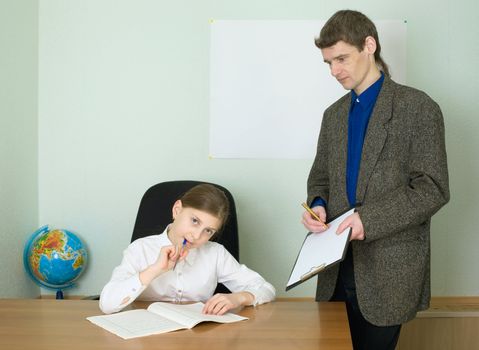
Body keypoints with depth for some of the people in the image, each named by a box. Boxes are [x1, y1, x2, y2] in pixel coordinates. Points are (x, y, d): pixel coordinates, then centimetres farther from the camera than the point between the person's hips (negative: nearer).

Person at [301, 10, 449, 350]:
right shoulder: (334, 114, 13)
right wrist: (318, 205, -5)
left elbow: (433, 188, -12)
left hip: (388, 271, -5)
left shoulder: (418, 107, -6)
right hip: (337, 266, 5)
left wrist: (370, 219, -21)